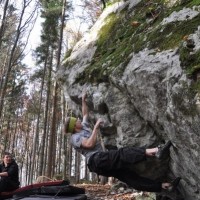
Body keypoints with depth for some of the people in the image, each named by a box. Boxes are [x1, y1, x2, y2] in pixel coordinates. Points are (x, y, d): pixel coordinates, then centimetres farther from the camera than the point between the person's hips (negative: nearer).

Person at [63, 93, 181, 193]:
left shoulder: (84, 128, 27)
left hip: (103, 162, 9)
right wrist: (96, 127, -12)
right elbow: (90, 144, -17)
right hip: (96, 160, -8)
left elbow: (85, 114, 41)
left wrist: (83, 100, 38)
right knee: (123, 153, -29)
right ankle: (154, 151, -49)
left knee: (128, 176, -4)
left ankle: (163, 186, -13)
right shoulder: (75, 137, 0)